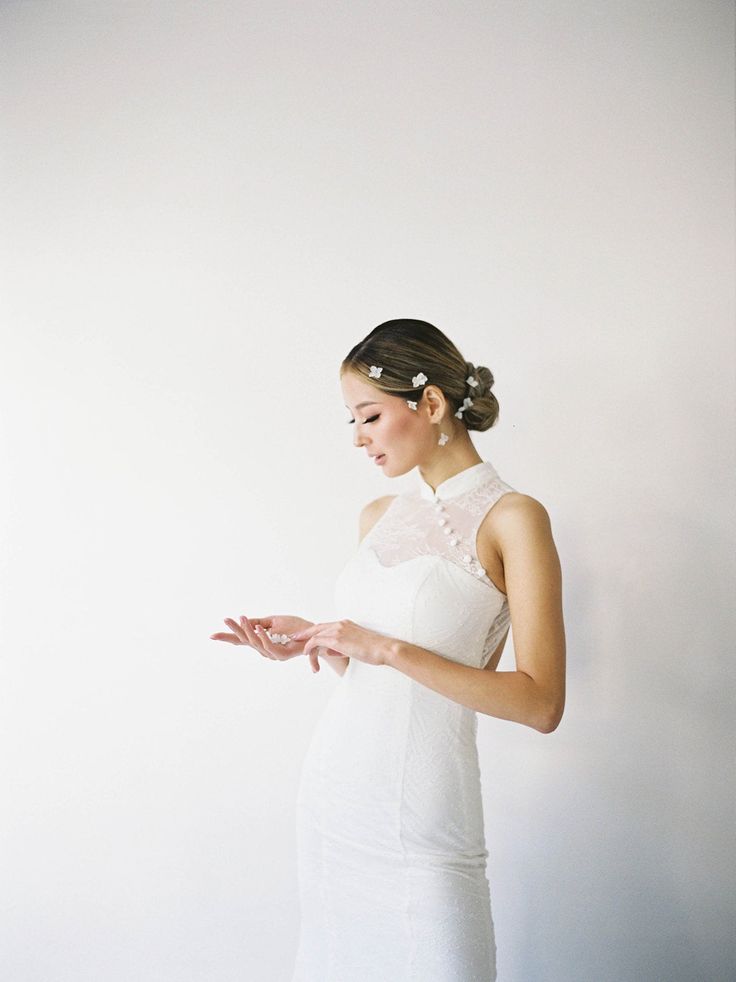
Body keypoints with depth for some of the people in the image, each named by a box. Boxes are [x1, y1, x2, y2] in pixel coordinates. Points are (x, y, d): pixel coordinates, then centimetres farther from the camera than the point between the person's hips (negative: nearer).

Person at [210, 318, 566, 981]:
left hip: (418, 805, -6)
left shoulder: (512, 518, -10)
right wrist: (310, 641, 0)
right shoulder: (379, 516, 10)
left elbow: (541, 704, -16)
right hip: (335, 781, 6)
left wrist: (389, 650, -19)